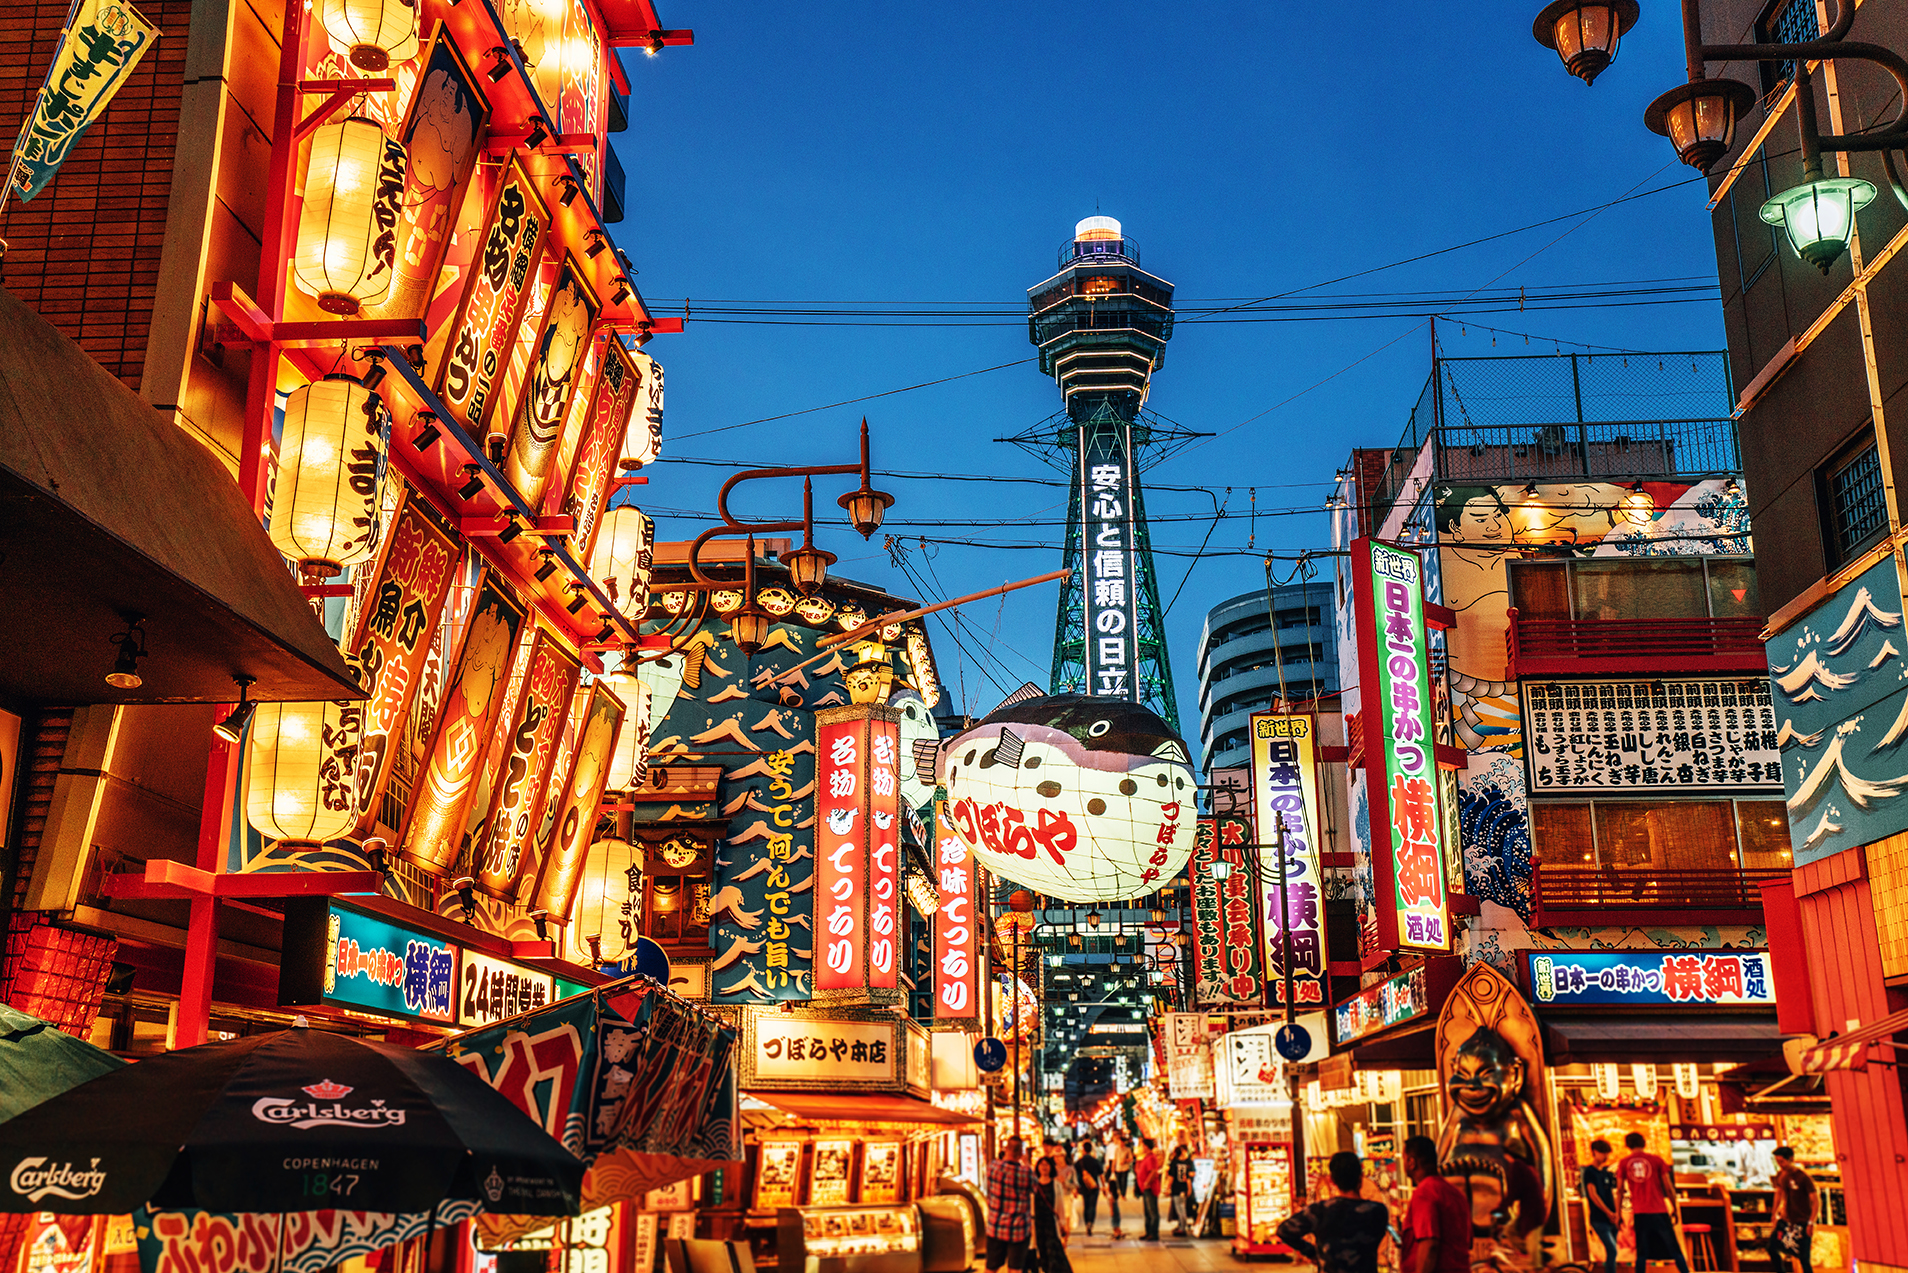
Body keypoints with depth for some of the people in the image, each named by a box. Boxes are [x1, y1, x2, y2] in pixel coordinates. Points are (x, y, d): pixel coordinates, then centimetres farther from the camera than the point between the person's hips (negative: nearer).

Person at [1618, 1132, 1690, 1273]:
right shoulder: (1656, 1160, 3)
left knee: (1642, 1253, 6)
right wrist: (1674, 1209, 12)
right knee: (1675, 1250, 6)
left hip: (1639, 1214, 1)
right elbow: (1669, 1187, 2)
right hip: (1660, 1212, -1)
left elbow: (1620, 1190, 5)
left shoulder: (1623, 1163, 6)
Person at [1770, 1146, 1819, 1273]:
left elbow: (1816, 1201, -16)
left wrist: (1811, 1223, -20)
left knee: (1804, 1258, -5)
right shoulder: (1780, 1175, 3)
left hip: (1802, 1222, -6)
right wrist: (1775, 1214, 21)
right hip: (1785, 1219, 6)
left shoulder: (1803, 1177, -16)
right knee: (1772, 1248, -1)